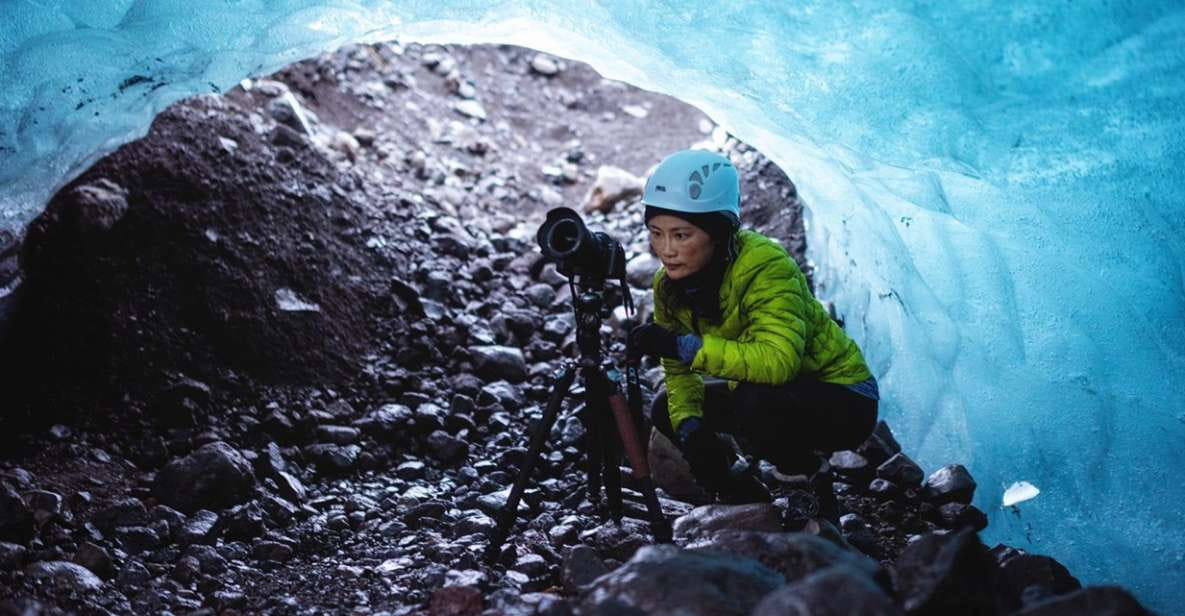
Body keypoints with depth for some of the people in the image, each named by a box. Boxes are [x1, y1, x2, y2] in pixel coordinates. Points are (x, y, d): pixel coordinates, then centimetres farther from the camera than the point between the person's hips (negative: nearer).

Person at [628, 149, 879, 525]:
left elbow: (778, 360, -44)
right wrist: (688, 425, -21)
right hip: (759, 392, 8)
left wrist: (684, 346, -45)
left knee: (755, 404, -35)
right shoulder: (670, 285, -7)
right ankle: (751, 502, 13)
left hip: (844, 401, -8)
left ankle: (813, 480, -5)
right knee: (667, 410, -1)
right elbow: (678, 372, -2)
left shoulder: (765, 266, -30)